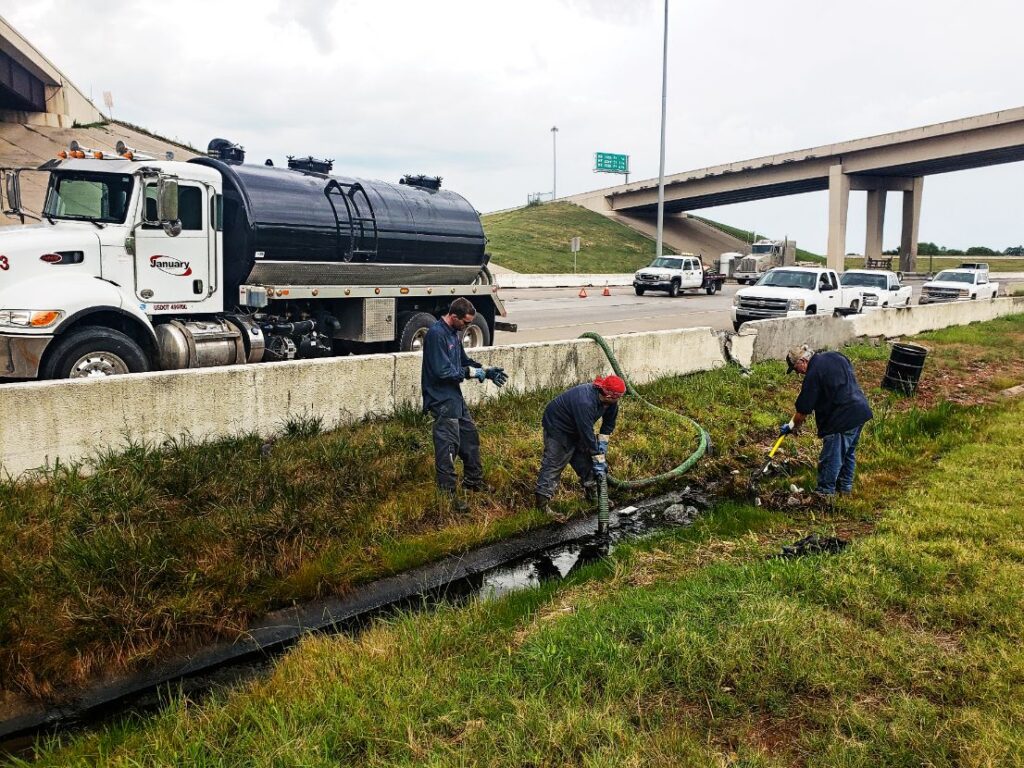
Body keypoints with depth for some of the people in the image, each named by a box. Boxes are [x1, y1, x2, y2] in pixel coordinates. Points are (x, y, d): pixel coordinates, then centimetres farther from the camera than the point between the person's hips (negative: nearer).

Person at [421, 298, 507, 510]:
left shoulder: (454, 333, 10)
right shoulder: (436, 334, -21)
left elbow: (464, 360, 19)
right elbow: (443, 371, -25)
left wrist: (486, 371, 4)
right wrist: (471, 372, -15)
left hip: (455, 397, 10)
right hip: (441, 399, -10)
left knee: (470, 437, 18)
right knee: (448, 446, -5)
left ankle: (474, 481, 34)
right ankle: (447, 493, 4)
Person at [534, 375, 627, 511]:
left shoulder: (610, 402, -13)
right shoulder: (585, 402, -39)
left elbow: (608, 425, 2)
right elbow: (587, 435, -34)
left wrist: (602, 447, -5)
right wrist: (598, 460, -26)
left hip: (575, 429, 9)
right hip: (557, 427, -8)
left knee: (585, 461, 11)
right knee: (554, 464, -11)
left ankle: (593, 496, 24)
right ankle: (541, 504, -10)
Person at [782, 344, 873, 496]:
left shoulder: (813, 374, -16)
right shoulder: (835, 356, 9)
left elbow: (803, 410, -11)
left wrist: (792, 426, 4)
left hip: (842, 418, -10)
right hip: (861, 411, 10)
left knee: (831, 458, 4)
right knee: (848, 452, 23)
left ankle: (826, 491, 15)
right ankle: (845, 486, 35)